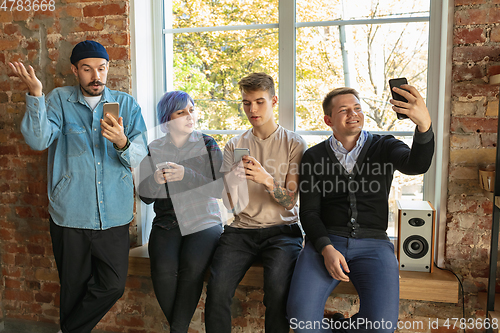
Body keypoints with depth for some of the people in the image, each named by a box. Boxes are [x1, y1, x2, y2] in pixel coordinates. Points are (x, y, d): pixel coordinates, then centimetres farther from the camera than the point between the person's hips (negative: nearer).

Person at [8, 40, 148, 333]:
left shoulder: (126, 104, 5)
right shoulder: (59, 100, 4)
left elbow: (139, 155, -4)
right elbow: (38, 140, -12)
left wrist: (122, 143, -26)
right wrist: (36, 94, -23)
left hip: (114, 215, 1)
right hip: (70, 215, -1)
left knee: (113, 286, 2)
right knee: (75, 286, 12)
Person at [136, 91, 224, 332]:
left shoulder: (207, 145, 4)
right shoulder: (154, 149, 8)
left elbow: (218, 189, -4)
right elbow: (145, 196, 7)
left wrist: (186, 175, -20)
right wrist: (156, 180, -16)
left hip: (203, 221, -1)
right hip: (167, 222, 1)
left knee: (192, 264, -30)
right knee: (163, 267, -27)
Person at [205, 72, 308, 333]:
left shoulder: (294, 143, 4)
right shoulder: (235, 145, 11)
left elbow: (289, 202, -3)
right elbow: (233, 205, 3)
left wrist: (267, 180, -21)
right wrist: (234, 178, -18)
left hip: (281, 229, -1)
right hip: (242, 230, 2)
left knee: (277, 288, -29)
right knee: (218, 287, -23)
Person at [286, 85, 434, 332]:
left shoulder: (384, 147, 9)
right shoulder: (314, 157, 10)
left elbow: (416, 165, -13)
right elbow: (309, 212, 5)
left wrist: (424, 124, -34)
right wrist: (326, 249, -14)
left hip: (372, 242, 0)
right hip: (325, 240, 0)